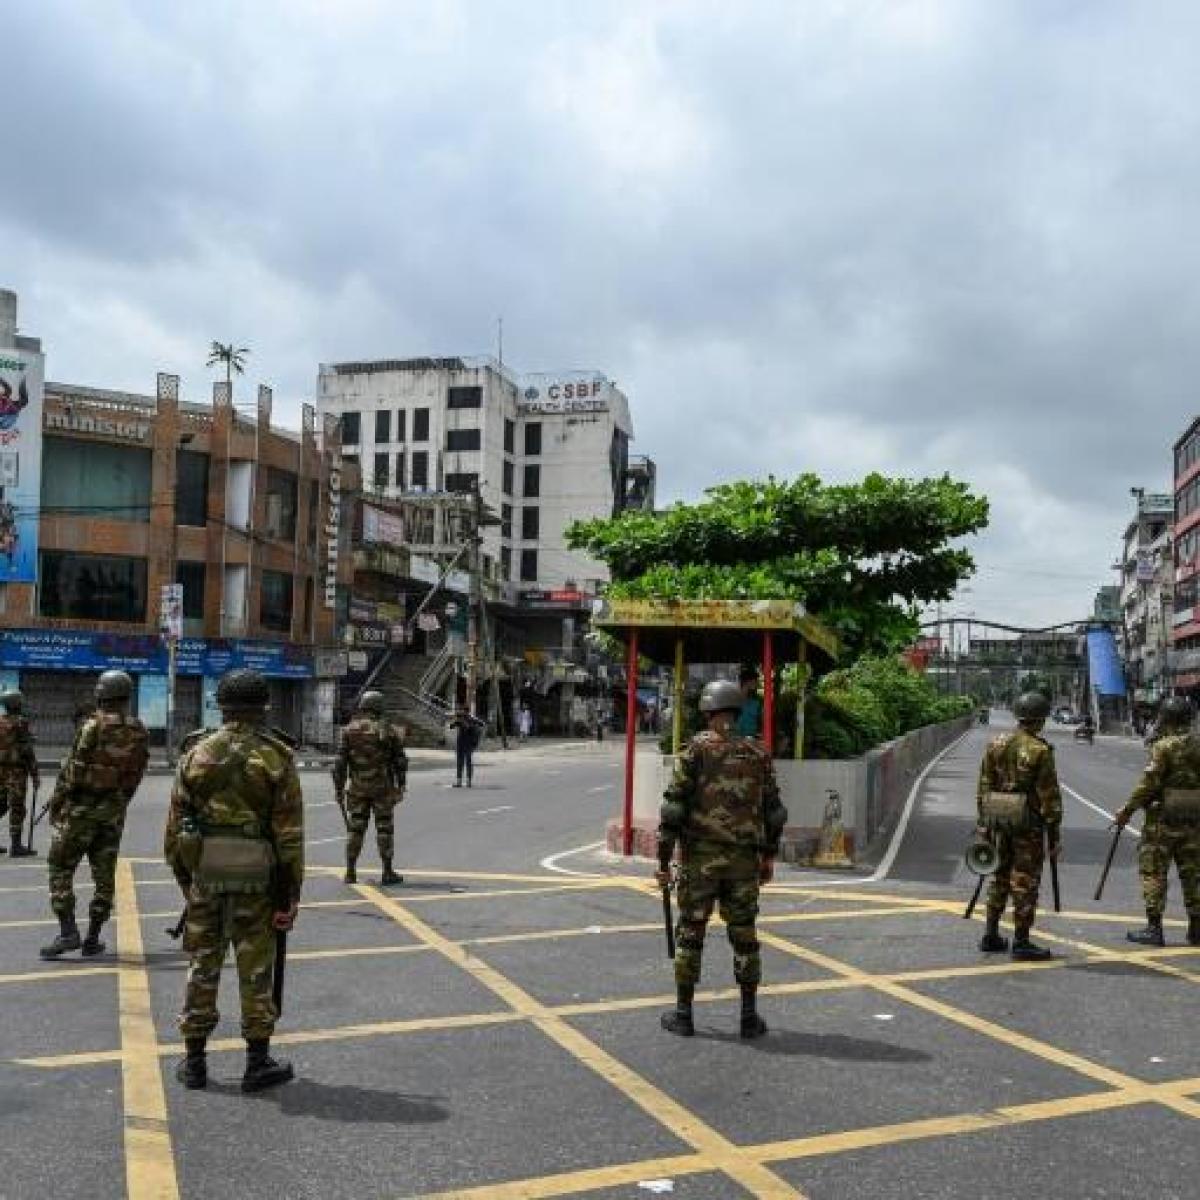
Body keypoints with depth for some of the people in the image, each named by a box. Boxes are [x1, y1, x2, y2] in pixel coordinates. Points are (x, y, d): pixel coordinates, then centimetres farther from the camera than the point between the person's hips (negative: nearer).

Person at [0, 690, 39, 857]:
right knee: (17, 809, -2)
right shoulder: (20, 724, -12)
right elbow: (27, 752, -14)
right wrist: (35, 775, -9)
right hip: (16, 772, -6)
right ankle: (17, 846, -1)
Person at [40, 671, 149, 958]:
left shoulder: (93, 727, -14)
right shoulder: (139, 733, 1)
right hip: (113, 811, 5)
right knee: (104, 875, 10)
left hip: (81, 808, -5)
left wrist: (55, 805, -3)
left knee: (61, 869, 4)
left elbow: (72, 770, -13)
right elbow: (135, 776, 5)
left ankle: (68, 931, -5)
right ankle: (93, 939, 12)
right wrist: (119, 804, 16)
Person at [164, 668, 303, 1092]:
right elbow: (289, 833, -9)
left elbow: (176, 821, 4)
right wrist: (290, 893, -3)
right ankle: (257, 1063, 13)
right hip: (256, 877, -2)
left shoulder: (197, 752, 1)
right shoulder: (276, 758, -7)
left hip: (204, 871, 3)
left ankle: (194, 1062, 20)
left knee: (202, 964, 13)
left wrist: (182, 874, 14)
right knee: (255, 969, 7)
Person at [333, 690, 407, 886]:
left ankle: (350, 872, 10)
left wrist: (339, 788, 6)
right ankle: (387, 873, 6)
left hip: (358, 787, 2)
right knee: (384, 828, 4)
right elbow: (400, 761, -2)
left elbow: (340, 762, 0)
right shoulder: (389, 730, -3)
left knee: (355, 829, 9)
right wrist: (400, 786, 5)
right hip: (383, 788, -2)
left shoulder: (350, 730, 1)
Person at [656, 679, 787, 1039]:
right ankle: (749, 1016, 14)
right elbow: (774, 811, 8)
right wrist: (769, 856, 20)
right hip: (743, 860, 3)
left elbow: (674, 807, -11)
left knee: (690, 933, 7)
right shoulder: (758, 754, 4)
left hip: (701, 857, -3)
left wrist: (663, 859, -5)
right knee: (744, 936, 11)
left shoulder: (696, 749, -7)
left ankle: (683, 1015, 13)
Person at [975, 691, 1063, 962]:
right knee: (1025, 881, 0)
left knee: (999, 877, 16)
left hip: (998, 816, 6)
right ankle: (1021, 943, 3)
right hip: (1028, 820, -6)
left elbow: (984, 786, 8)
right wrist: (1054, 835, -7)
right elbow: (1049, 796, -12)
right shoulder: (1040, 750, -11)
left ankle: (991, 936, 20)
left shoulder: (995, 744, 6)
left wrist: (983, 823, 14)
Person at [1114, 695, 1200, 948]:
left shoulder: (1164, 747, -13)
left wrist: (1127, 810, -8)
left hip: (1163, 818, -6)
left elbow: (1149, 784, -16)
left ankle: (1154, 928, -1)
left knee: (1153, 871, 0)